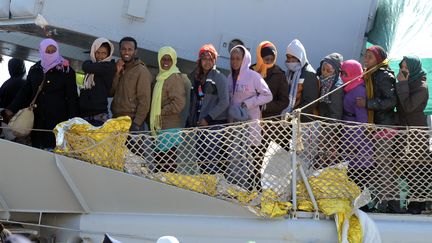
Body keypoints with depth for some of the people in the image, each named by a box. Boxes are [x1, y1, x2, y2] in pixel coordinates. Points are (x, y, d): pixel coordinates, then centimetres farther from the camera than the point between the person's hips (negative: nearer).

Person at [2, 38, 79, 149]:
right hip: (37, 119, 4)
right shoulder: (34, 70, 13)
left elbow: (72, 97, 1)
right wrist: (12, 108, 6)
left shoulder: (66, 71, 2)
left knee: (54, 148, -13)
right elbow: (25, 92, 16)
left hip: (57, 119, -4)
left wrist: (72, 119, -7)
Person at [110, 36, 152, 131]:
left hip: (132, 122, -6)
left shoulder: (142, 71, -4)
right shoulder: (119, 69, 16)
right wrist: (117, 73, -4)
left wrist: (136, 124, -18)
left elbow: (144, 101, -11)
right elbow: (110, 93, 7)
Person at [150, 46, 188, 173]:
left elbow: (179, 103, -18)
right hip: (161, 128, 9)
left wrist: (161, 112, -9)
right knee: (159, 160, 10)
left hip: (170, 129, -9)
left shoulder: (175, 77, -10)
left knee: (167, 164, -10)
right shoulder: (161, 77, 17)